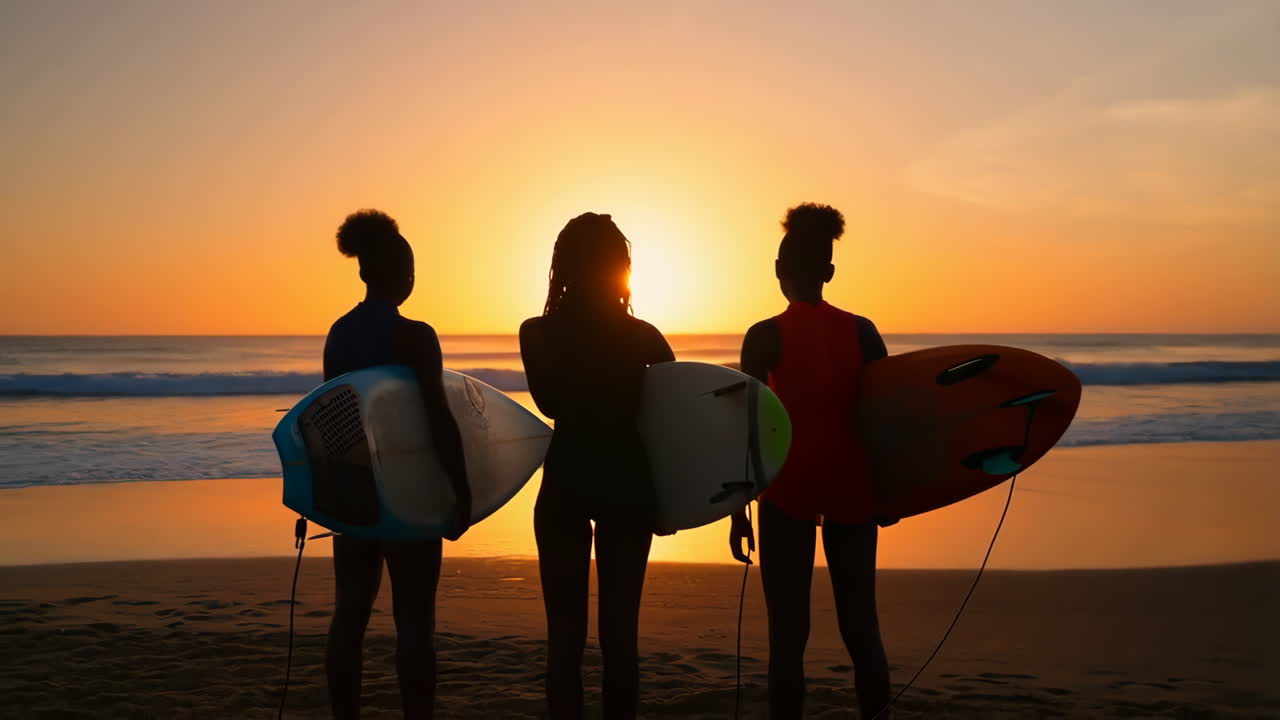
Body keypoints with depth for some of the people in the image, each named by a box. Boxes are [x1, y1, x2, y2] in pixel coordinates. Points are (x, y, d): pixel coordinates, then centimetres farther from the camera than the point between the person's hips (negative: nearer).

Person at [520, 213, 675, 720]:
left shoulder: (537, 334, -5)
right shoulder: (642, 336, -6)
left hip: (565, 487, 0)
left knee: (565, 633, 6)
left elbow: (551, 404, 8)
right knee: (619, 631, 8)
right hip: (628, 488, 0)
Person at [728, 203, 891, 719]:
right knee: (860, 626, 12)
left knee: (788, 633, 3)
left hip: (789, 487, -3)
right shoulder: (862, 331, 3)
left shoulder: (764, 336, -6)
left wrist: (738, 509, -2)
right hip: (852, 488, 3)